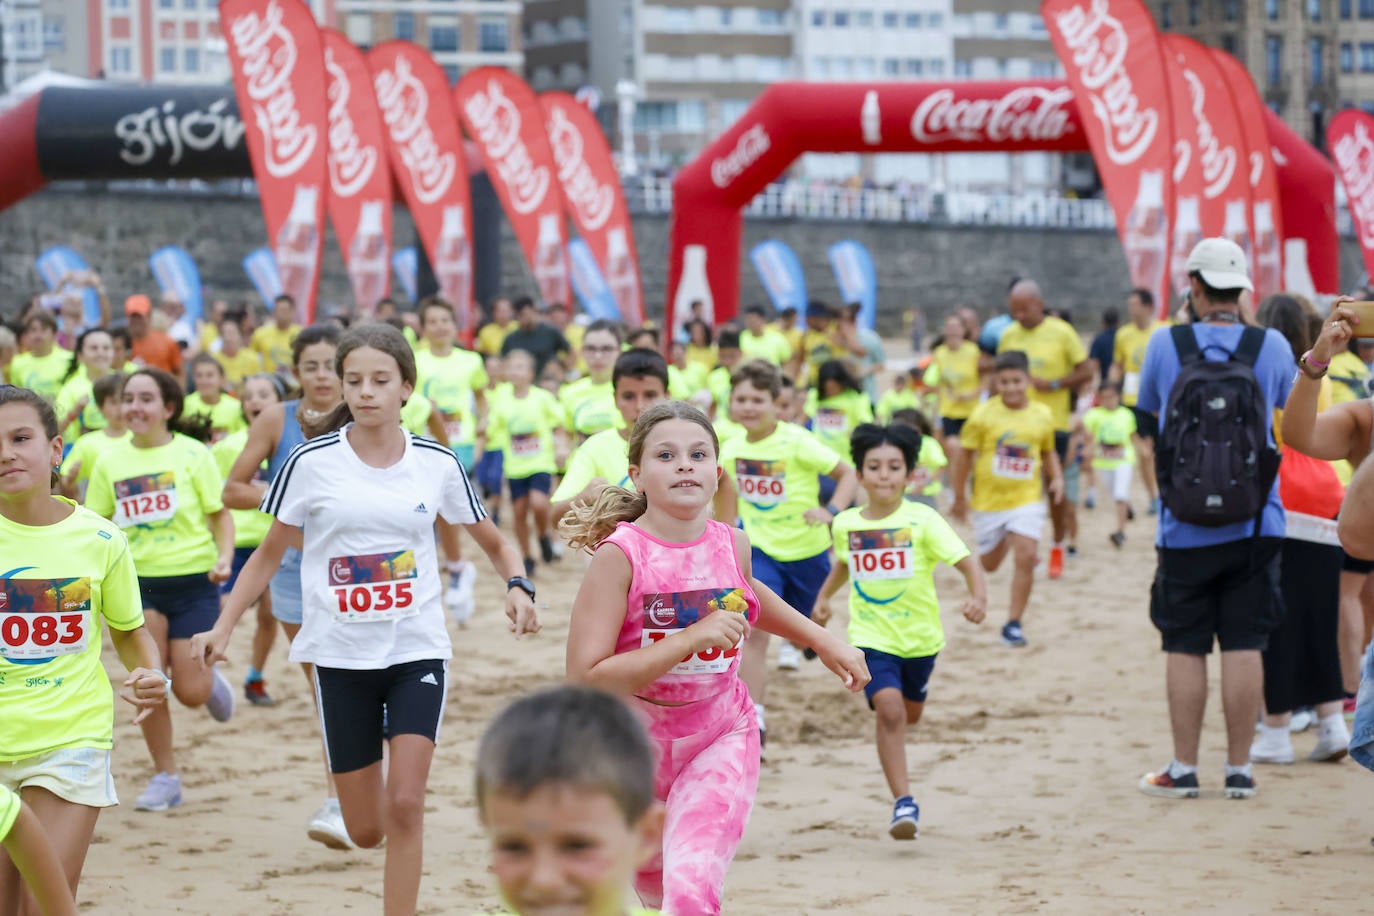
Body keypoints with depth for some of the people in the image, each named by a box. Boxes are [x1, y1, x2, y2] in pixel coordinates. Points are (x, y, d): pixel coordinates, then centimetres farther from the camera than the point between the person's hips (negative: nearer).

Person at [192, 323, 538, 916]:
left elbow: (493, 542, 11)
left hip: (417, 649, 0)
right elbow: (269, 554, 6)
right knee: (366, 832, 6)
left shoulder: (436, 462, -1)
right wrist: (222, 628, -2)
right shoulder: (312, 462, -5)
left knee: (404, 806, -14)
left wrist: (517, 586, -9)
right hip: (341, 655, 0)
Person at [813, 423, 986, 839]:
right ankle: (904, 802, -18)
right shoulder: (845, 524, -2)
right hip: (871, 637, 0)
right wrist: (824, 596, 15)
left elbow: (967, 563, -20)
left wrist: (978, 598, -37)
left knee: (909, 713, 19)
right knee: (889, 708, -22)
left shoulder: (922, 520, -13)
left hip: (920, 635, 1)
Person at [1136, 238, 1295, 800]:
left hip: (1184, 526, -1)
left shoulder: (1165, 346, -5)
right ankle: (1239, 770, 8)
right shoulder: (1272, 346, -3)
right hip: (1254, 522, 1)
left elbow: (1147, 410, 12)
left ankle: (1183, 770, 10)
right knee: (1244, 645, 4)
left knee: (1185, 648, 6)